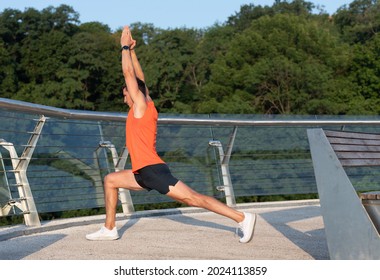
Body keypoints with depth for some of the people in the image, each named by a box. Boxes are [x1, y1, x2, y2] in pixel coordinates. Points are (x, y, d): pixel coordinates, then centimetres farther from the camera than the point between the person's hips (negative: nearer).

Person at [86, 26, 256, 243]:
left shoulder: (141, 105, -4)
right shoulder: (145, 107, 17)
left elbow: (129, 74, -4)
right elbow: (139, 77, 26)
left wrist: (126, 47, 5)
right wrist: (131, 51, 26)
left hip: (152, 169, -9)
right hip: (144, 173, 9)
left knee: (193, 198, -15)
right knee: (111, 180, 19)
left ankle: (242, 218, -19)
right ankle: (109, 229, 17)